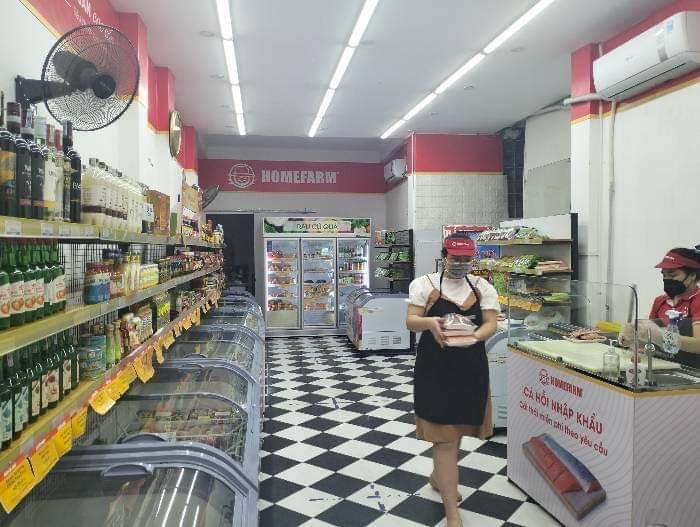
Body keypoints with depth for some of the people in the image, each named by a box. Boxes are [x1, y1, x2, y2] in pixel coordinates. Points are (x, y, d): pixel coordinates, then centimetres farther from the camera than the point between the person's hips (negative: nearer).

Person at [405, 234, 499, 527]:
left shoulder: (483, 287, 5)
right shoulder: (425, 284, -3)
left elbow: (491, 323, -2)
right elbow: (411, 321, -6)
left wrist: (475, 336, -24)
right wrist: (429, 322, -28)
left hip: (471, 368, 4)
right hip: (436, 368, -3)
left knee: (456, 428, 18)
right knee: (446, 436, -2)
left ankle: (438, 476, 45)